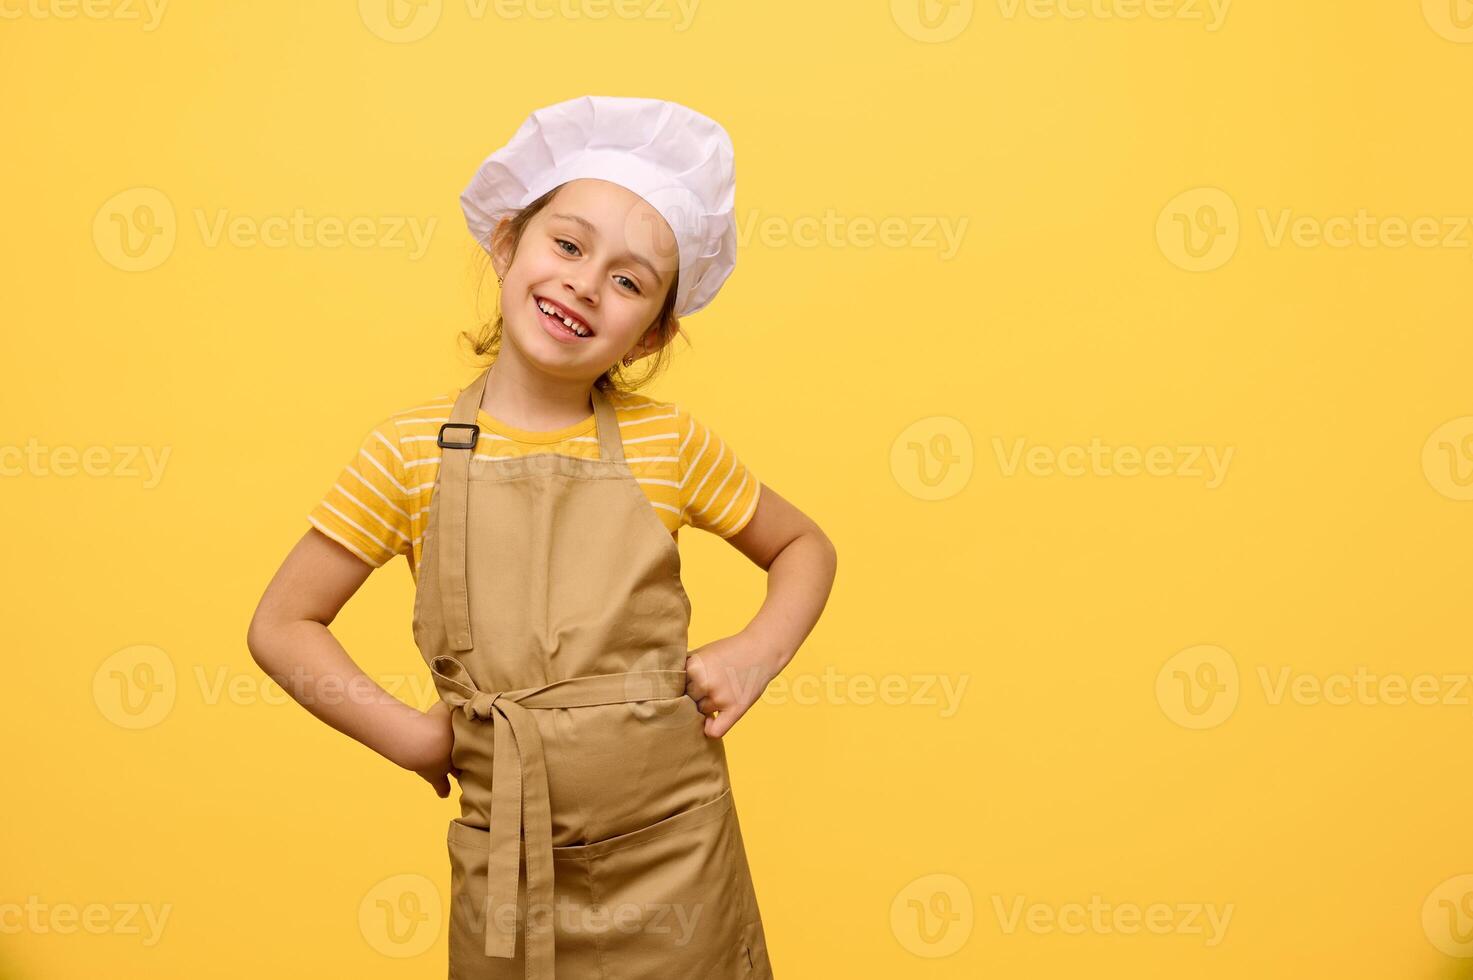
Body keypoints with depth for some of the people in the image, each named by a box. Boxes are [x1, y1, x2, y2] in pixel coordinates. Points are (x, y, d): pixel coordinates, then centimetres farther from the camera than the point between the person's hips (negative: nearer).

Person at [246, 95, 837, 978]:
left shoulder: (669, 444, -6)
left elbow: (805, 548, 8)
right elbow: (281, 625, -1)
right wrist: (413, 738, -9)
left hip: (676, 863, 0)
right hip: (507, 879, 0)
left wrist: (759, 654, -8)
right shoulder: (412, 452, -6)